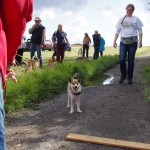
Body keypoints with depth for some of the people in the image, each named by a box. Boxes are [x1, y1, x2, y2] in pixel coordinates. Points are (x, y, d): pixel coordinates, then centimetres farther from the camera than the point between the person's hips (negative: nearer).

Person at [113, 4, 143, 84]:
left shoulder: (136, 19, 8)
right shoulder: (121, 19, 12)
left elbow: (140, 30, 5)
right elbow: (117, 31, 11)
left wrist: (140, 40, -7)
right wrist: (114, 41, 2)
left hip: (133, 42, -1)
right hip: (123, 42, 1)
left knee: (131, 60, 0)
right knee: (122, 60, -10)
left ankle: (130, 78, 11)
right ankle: (123, 75, 10)